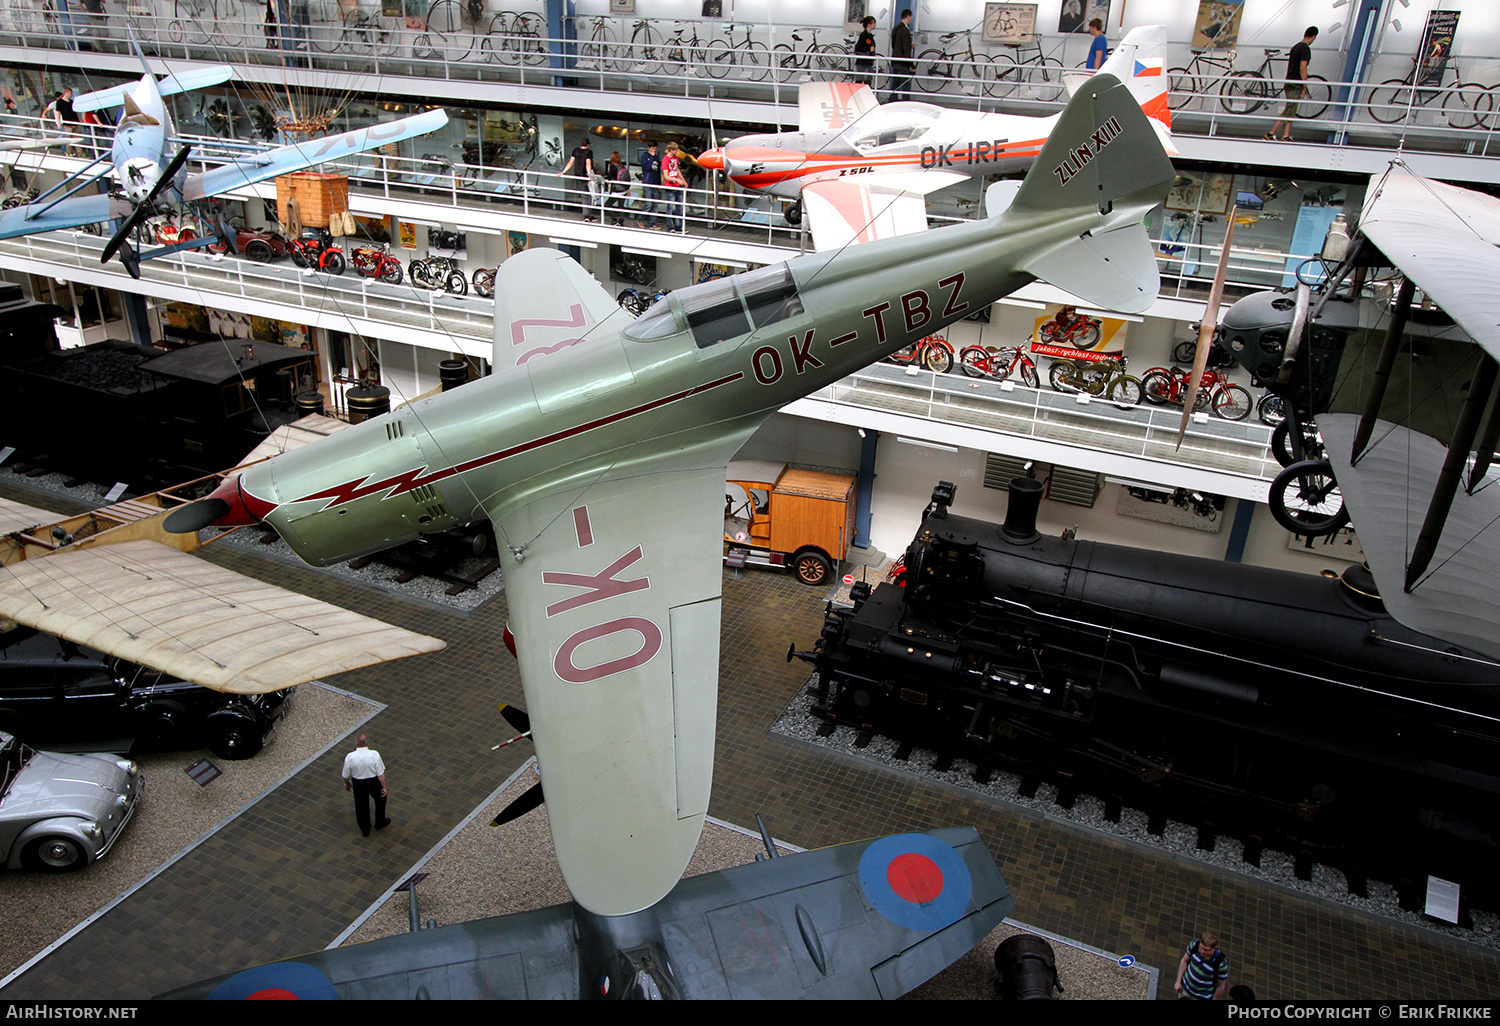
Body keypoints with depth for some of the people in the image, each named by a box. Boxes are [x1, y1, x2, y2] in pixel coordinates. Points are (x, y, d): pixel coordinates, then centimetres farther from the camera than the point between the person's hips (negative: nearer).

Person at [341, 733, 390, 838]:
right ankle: (380, 822, 45)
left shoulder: (350, 757, -22)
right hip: (374, 782, -1)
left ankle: (365, 830, 39)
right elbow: (381, 774, -18)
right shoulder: (374, 754, -25)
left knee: (361, 806, 23)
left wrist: (347, 784, 14)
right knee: (380, 799, 28)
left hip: (358, 784, 1)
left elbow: (346, 776, -8)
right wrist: (384, 787, -4)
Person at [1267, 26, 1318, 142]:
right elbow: (1302, 69, -18)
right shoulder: (1305, 48, -12)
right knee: (1288, 112, -8)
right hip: (1296, 85, -9)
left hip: (1289, 82, 9)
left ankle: (1286, 136, 8)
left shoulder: (1295, 47, 15)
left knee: (1291, 112, 10)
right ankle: (1270, 134, -10)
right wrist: (1305, 87, -14)